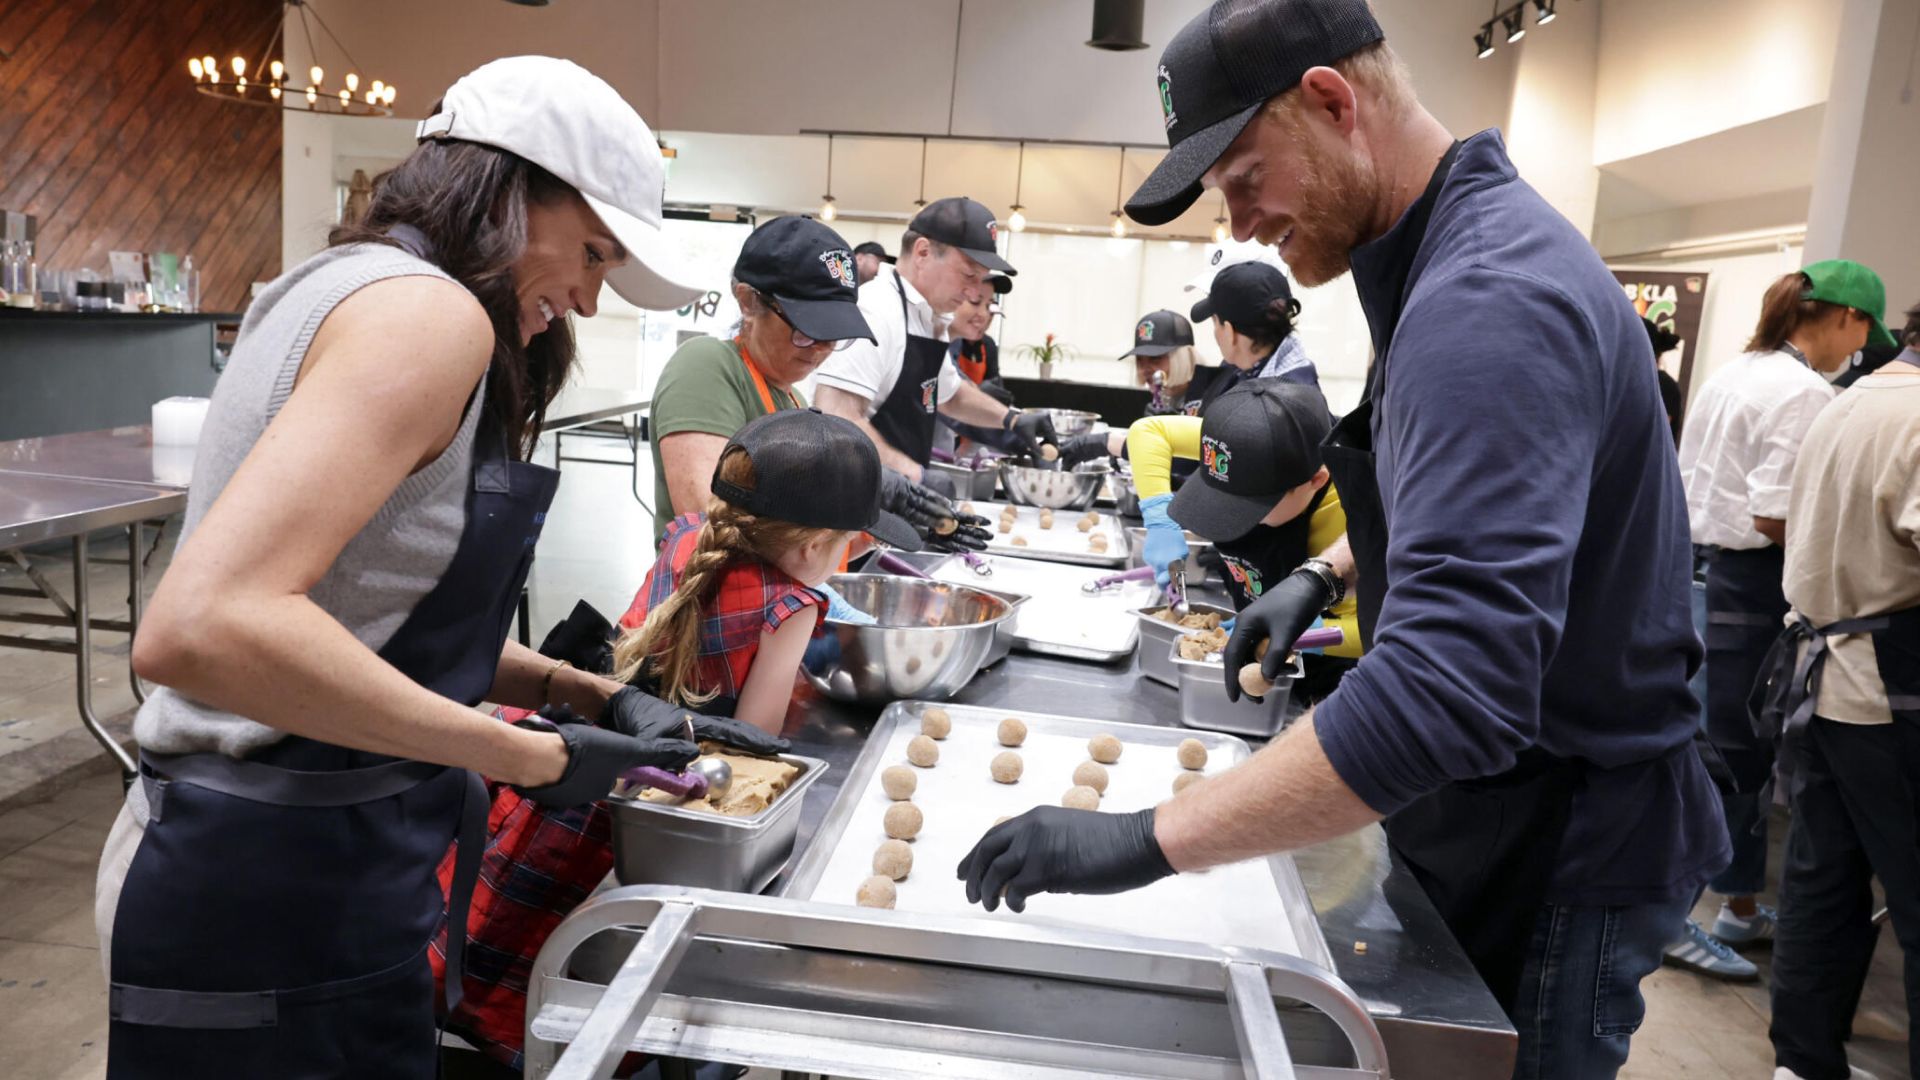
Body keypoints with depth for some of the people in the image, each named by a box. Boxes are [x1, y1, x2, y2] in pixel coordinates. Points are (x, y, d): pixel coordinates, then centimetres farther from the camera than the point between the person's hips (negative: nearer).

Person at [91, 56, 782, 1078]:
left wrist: (592, 695, 9)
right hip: (281, 901, -10)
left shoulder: (341, 292, 12)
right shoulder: (431, 312, -19)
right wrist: (526, 755, -22)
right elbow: (199, 629, -31)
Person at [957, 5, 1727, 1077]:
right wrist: (1331, 576, 8)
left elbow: (1445, 695, -39)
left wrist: (1147, 839, -35)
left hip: (1559, 861, -9)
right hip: (1490, 824, 9)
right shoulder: (1462, 251, 5)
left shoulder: (1490, 299, -29)